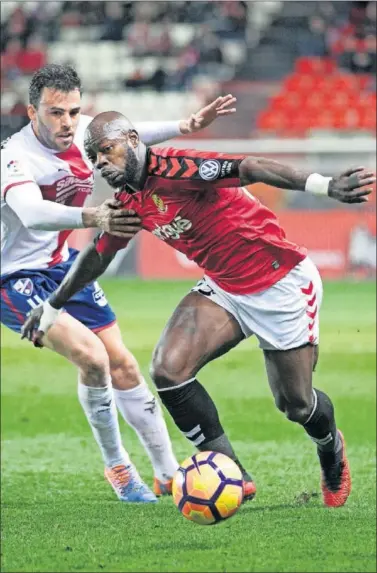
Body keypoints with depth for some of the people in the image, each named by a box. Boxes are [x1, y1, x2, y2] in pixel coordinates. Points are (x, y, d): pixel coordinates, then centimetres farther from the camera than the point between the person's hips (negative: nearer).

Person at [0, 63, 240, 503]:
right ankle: (117, 469, -4)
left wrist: (187, 125, -4)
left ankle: (168, 474, 22)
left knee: (123, 366, 9)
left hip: (62, 265, 8)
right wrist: (93, 216, -65)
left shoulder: (82, 133, -8)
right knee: (91, 357, -24)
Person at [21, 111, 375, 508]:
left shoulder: (172, 169, -25)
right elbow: (98, 254, 19)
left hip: (282, 286, -7)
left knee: (296, 405, 3)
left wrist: (323, 185, -50)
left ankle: (331, 449, 41)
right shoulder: (128, 203, 1)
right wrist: (53, 307, 29)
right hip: (223, 289, 7)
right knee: (168, 368, -17)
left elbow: (248, 168, -37)